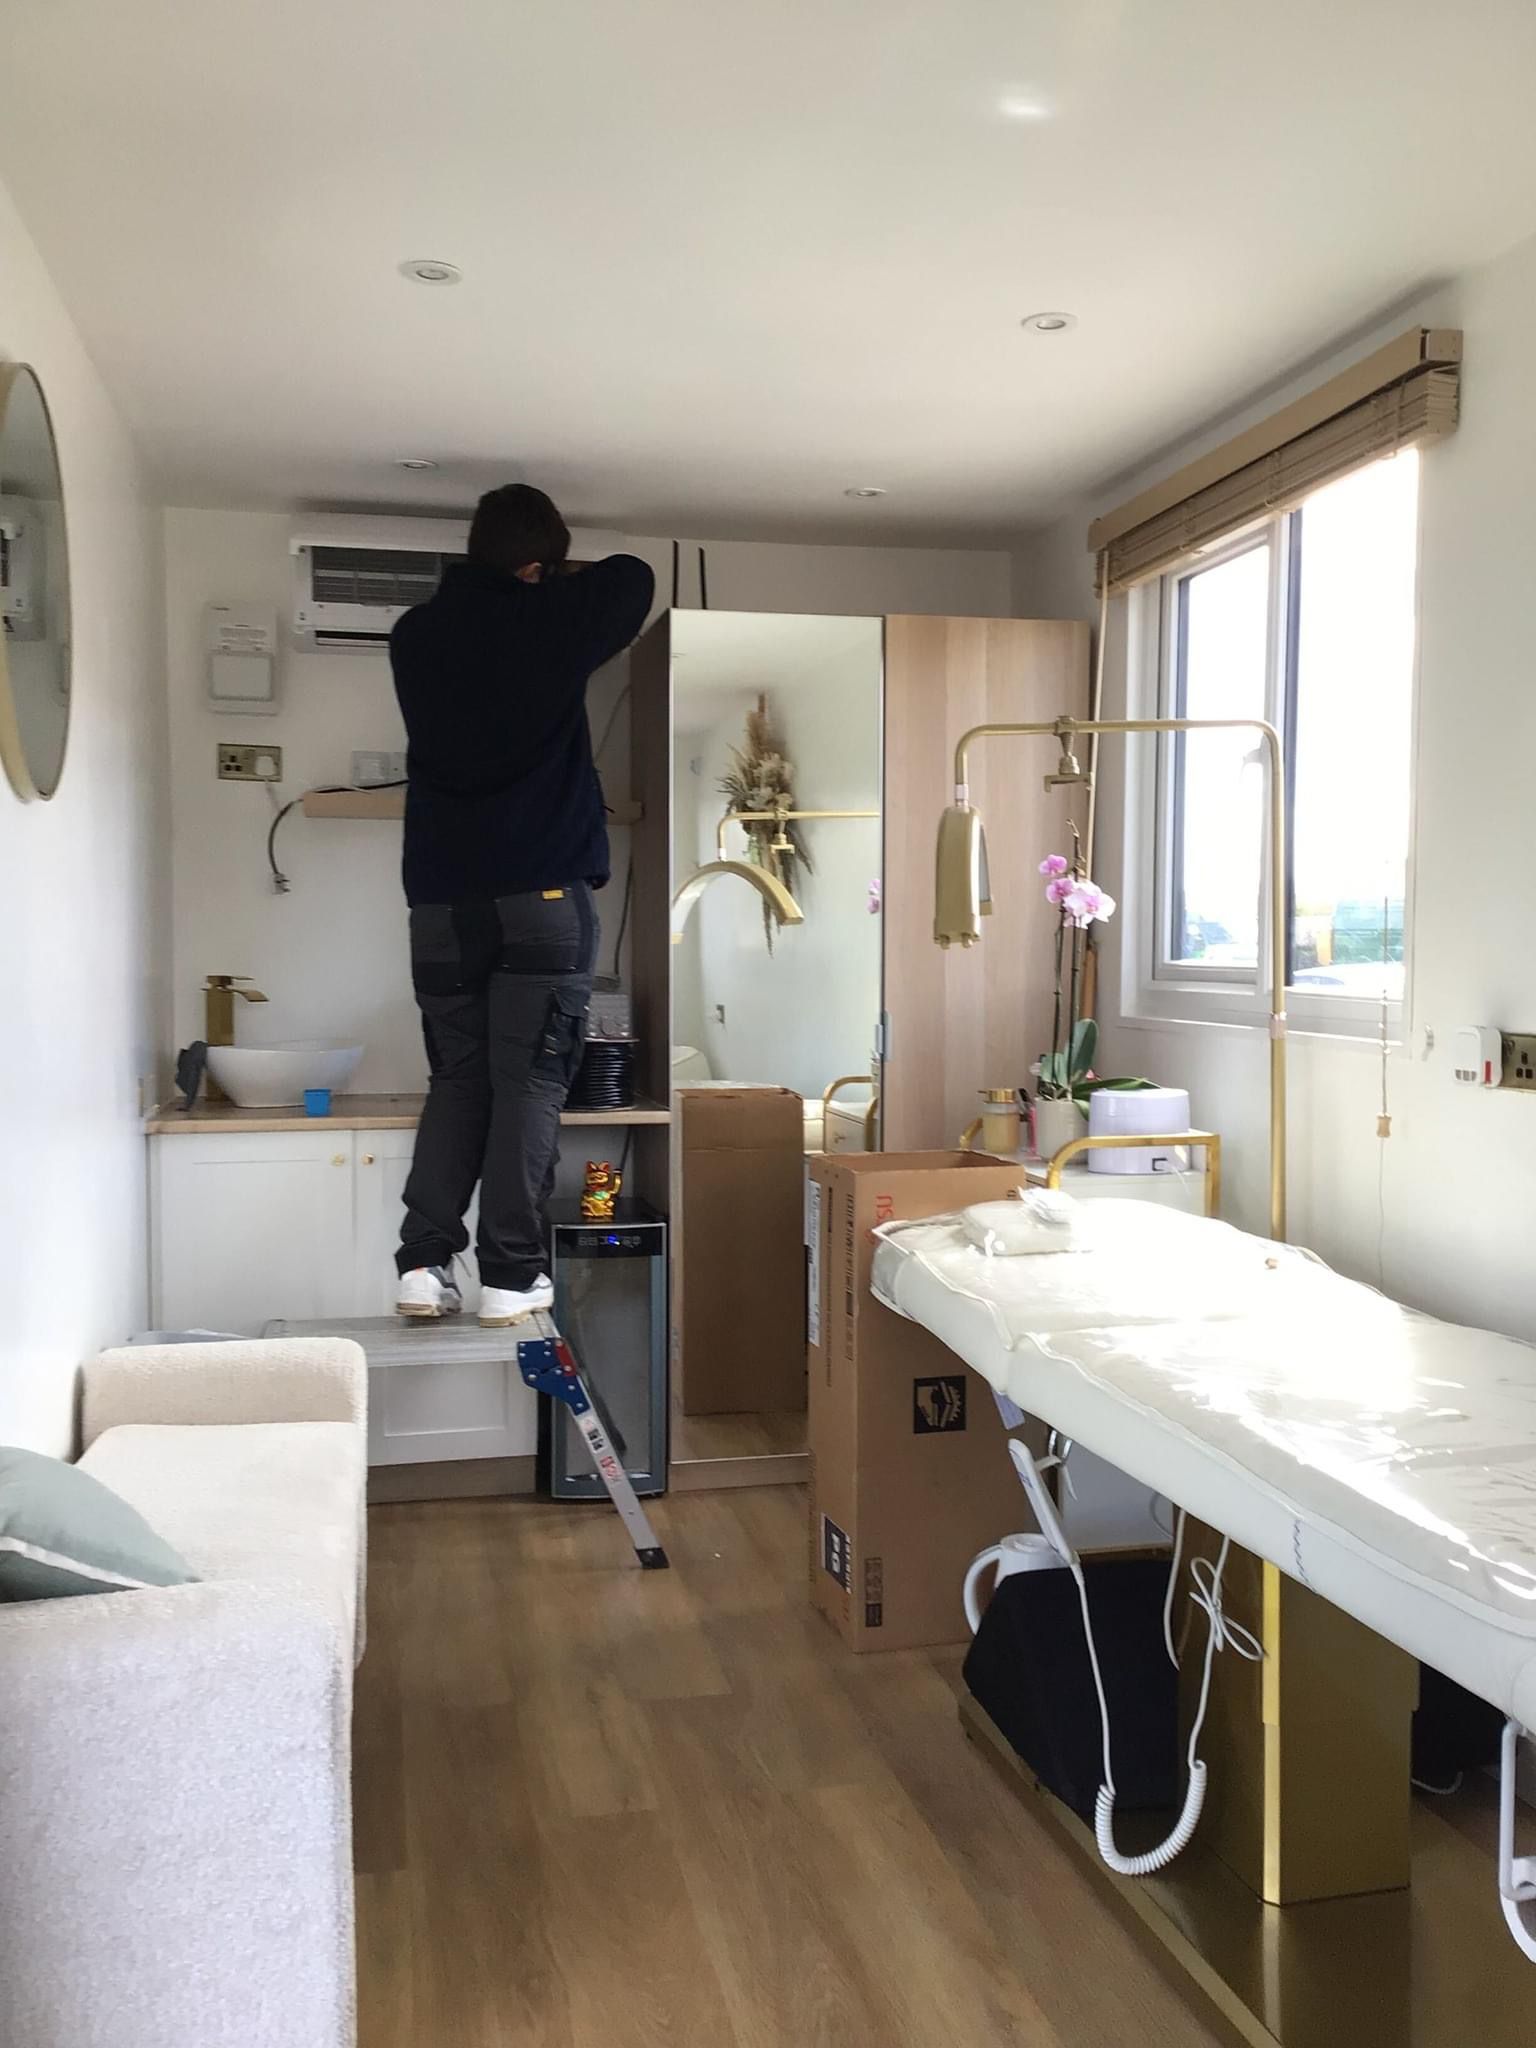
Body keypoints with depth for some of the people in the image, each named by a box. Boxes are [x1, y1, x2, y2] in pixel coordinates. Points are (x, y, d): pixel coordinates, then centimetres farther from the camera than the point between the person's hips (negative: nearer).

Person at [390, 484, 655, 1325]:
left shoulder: (415, 635, 10)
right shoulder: (546, 620, 0)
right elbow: (633, 578, 18)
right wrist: (557, 581, 32)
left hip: (442, 898, 4)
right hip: (543, 893, -4)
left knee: (455, 1081, 11)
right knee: (529, 1084, 0)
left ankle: (423, 1264, 4)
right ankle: (511, 1276, 0)